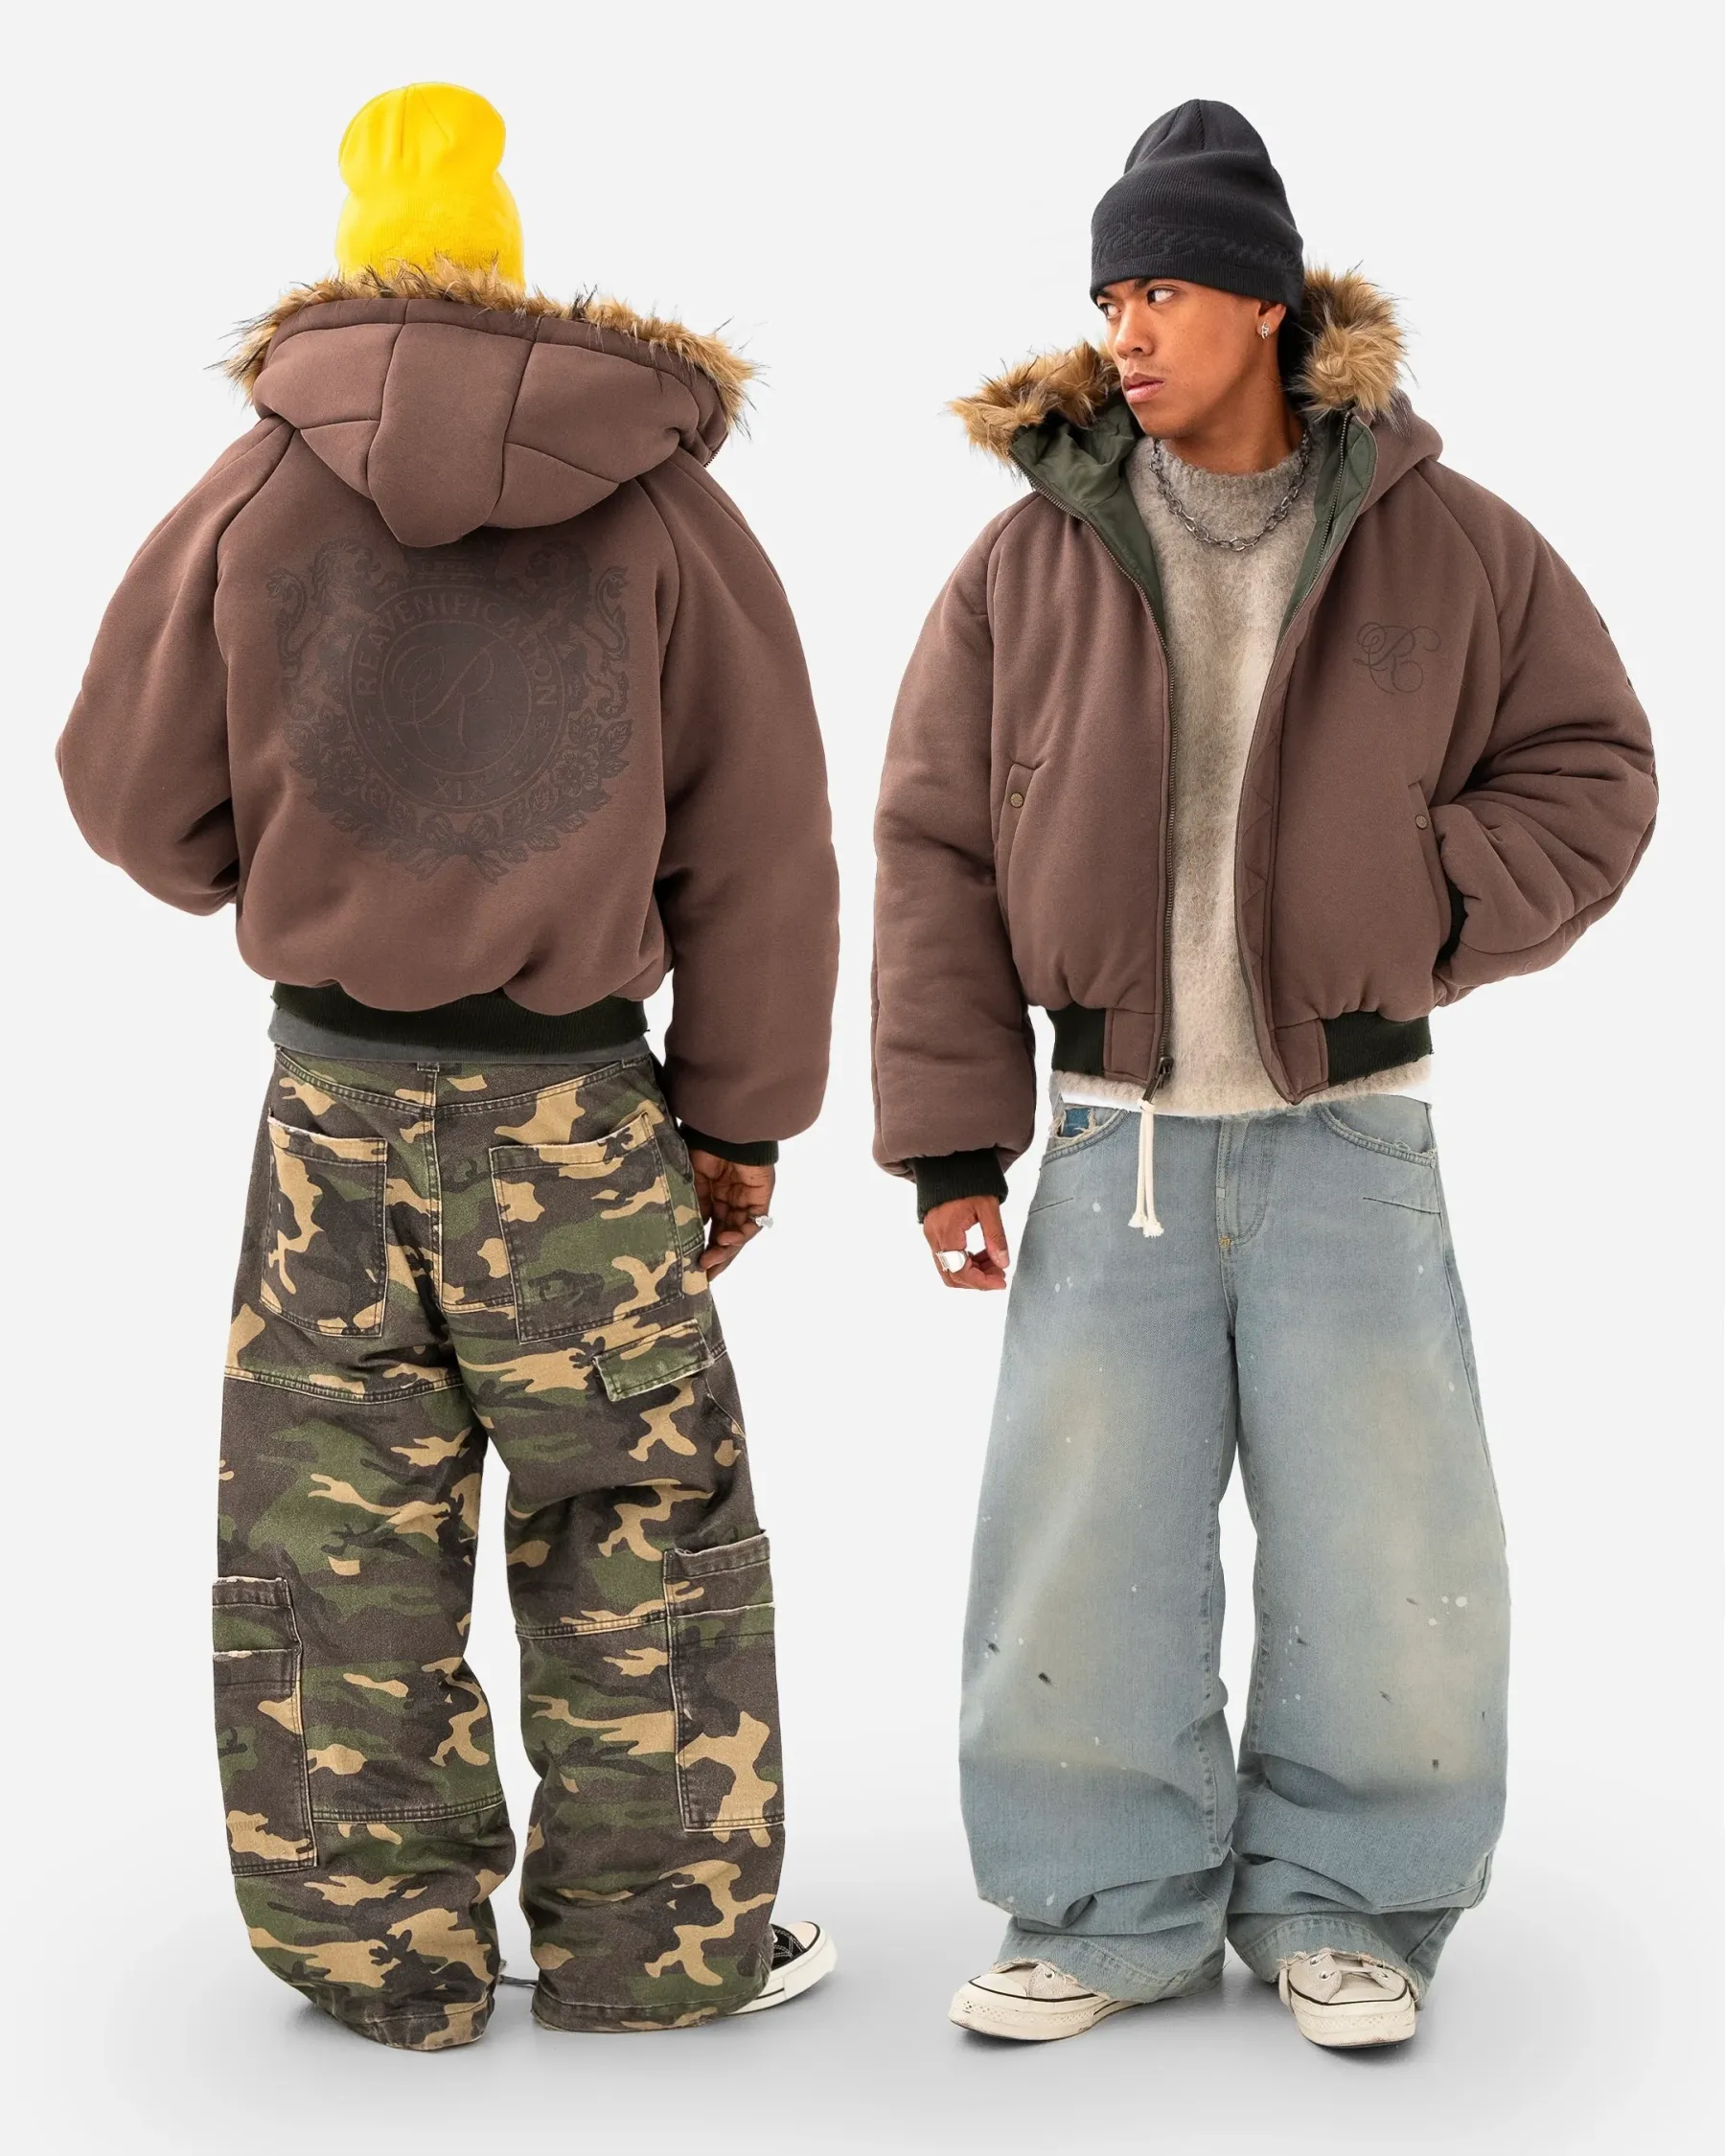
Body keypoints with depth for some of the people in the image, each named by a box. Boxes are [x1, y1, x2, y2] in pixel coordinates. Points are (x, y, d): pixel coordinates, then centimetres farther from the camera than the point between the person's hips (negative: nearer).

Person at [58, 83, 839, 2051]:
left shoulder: (257, 487, -1)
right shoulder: (663, 504, -2)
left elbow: (131, 794, 4)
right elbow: (759, 847, -1)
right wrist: (740, 1114, 7)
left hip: (327, 1089, 1)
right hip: (573, 1100, -1)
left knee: (334, 1526, 11)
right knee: (639, 1517, 11)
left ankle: (377, 1944, 19)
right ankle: (655, 1936, 19)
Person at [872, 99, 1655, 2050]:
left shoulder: (1443, 546, -1)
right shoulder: (1032, 560, 1)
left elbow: (1588, 770, 7)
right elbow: (938, 856, 2)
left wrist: (1419, 915, -10)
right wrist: (950, 1139, -1)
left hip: (1348, 1132, 0)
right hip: (1117, 1136, 1)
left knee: (1384, 1541, 1)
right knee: (1077, 1539, 1)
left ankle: (1338, 1902, 21)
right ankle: (1112, 1910, 18)